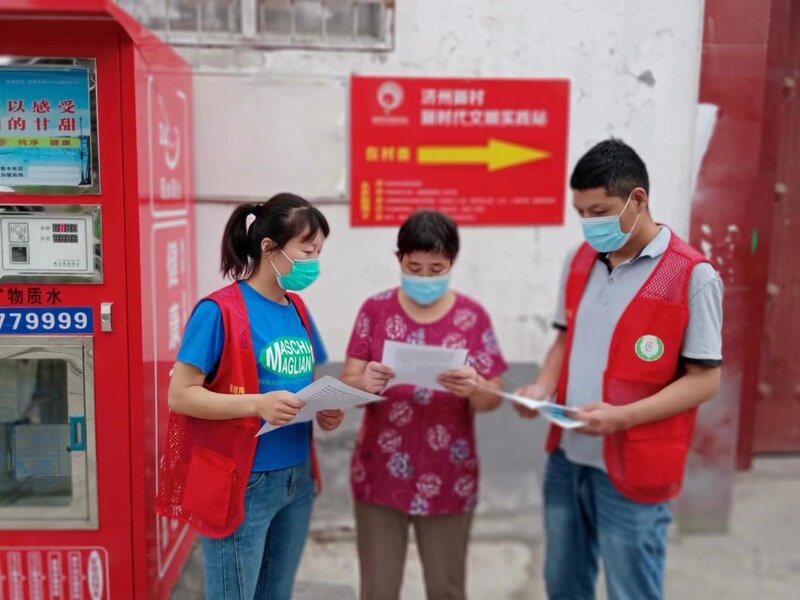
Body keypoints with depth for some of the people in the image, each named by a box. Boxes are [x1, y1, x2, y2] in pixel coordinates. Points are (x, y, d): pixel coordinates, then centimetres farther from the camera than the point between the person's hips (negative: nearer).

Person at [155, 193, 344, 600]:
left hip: (296, 479, 7)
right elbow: (180, 395, -16)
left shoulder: (297, 310, 7)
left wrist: (327, 410, -5)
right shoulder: (219, 310, -15)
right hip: (243, 484, -7)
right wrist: (257, 404, -28)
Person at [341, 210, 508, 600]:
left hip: (448, 478, 0)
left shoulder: (472, 317, -3)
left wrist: (473, 389, -26)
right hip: (380, 473, 0)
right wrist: (364, 383, -27)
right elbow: (347, 385, -4)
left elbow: (492, 398, -3)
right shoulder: (376, 310, -2)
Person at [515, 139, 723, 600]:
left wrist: (621, 417, -25)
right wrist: (543, 386, -4)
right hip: (567, 458, 6)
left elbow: (705, 379, -14)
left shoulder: (692, 276, -15)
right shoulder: (581, 261, 4)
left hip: (633, 469, -6)